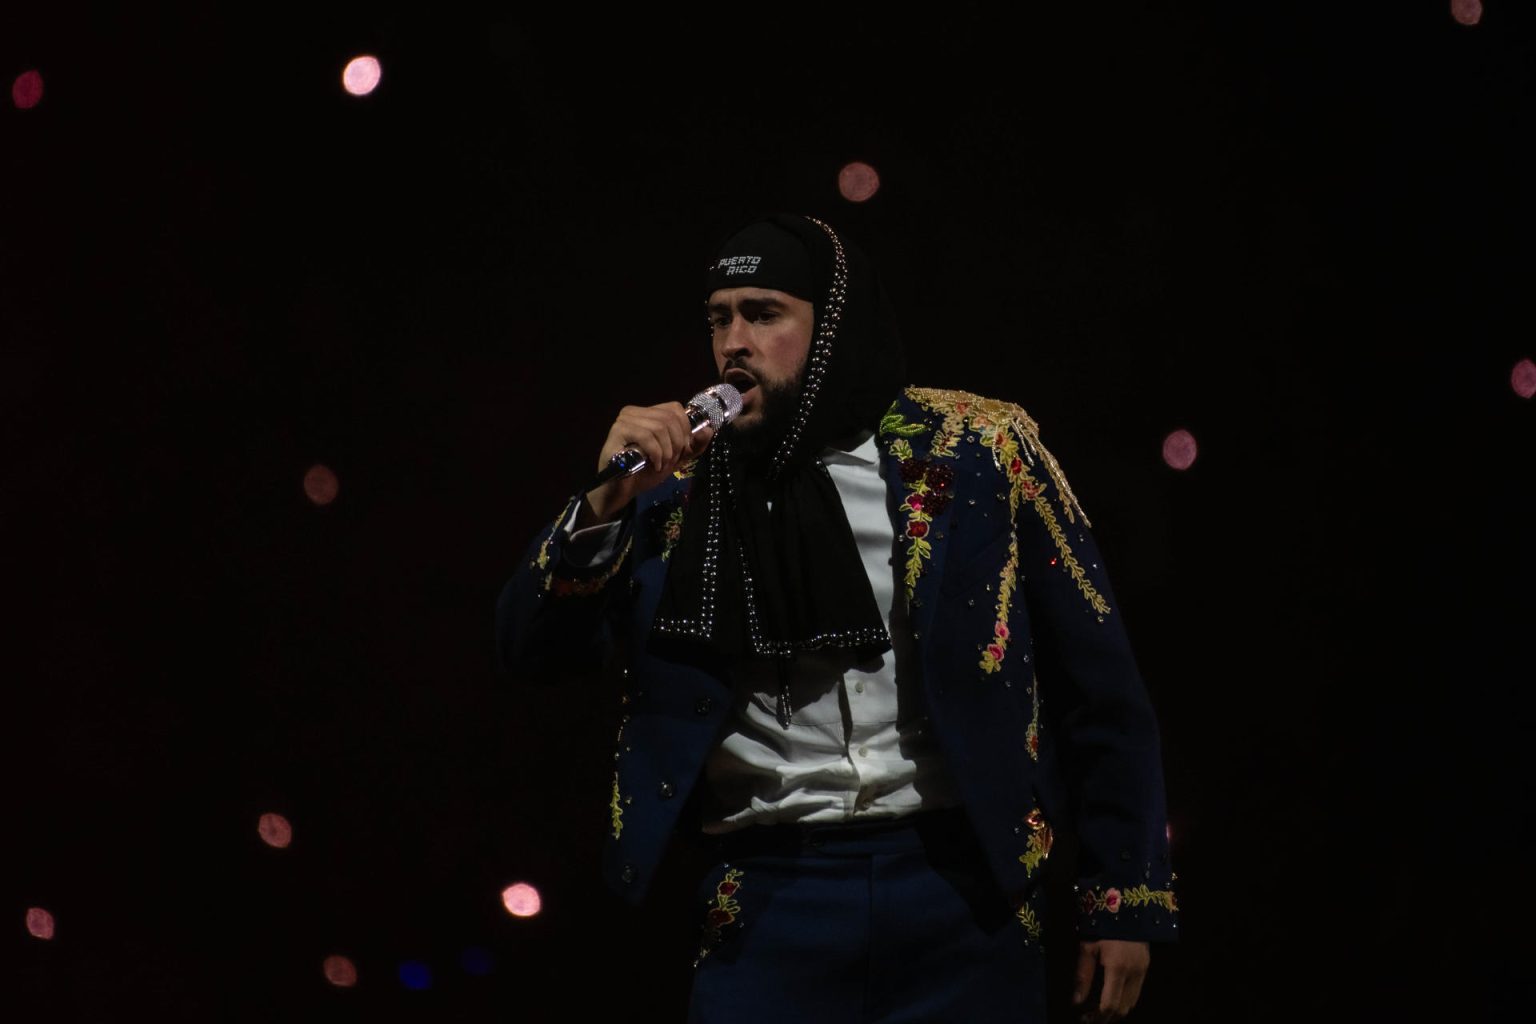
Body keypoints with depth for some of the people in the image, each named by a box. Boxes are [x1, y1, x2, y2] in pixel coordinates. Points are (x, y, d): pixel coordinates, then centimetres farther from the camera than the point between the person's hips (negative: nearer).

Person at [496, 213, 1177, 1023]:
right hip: (769, 902, 1)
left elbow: (1096, 686, 2)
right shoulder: (683, 486, 5)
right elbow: (530, 647, 3)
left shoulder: (974, 452, -1)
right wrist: (606, 505, -12)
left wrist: (1125, 898, 0)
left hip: (962, 896, -1)